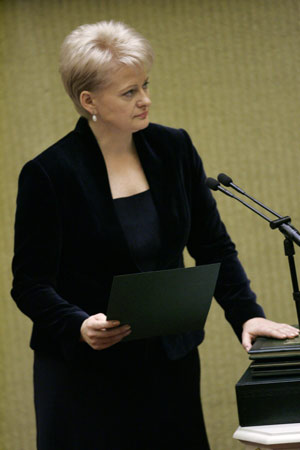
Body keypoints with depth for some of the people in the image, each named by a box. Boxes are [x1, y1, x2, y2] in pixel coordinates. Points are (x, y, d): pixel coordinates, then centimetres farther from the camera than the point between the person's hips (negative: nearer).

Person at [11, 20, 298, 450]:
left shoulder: (174, 149, 1)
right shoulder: (48, 173, -12)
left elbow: (213, 247, 7)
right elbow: (30, 283, -9)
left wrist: (247, 315, -5)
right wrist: (80, 326, -26)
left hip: (171, 364, 4)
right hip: (87, 373, -4)